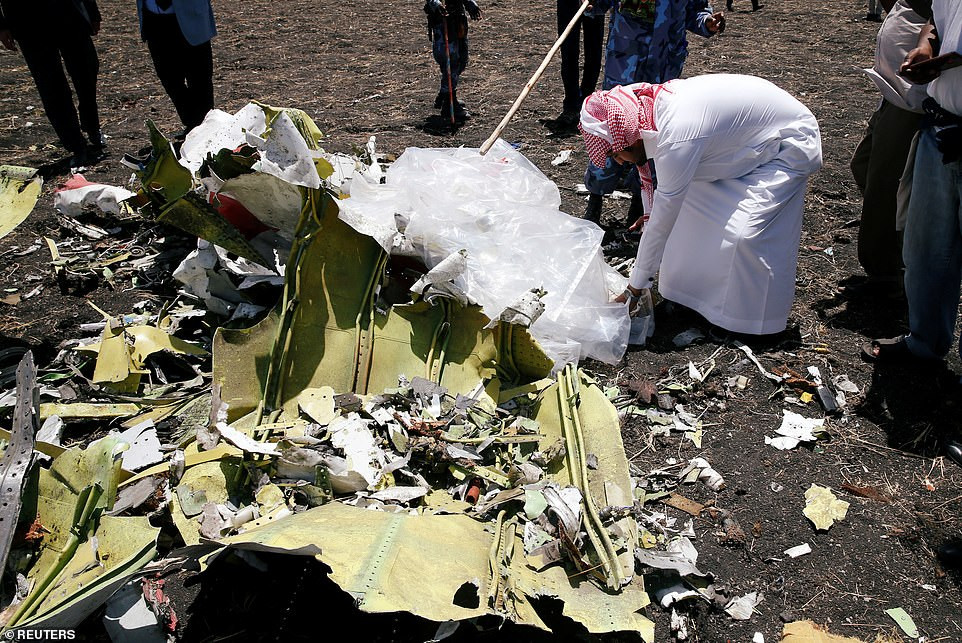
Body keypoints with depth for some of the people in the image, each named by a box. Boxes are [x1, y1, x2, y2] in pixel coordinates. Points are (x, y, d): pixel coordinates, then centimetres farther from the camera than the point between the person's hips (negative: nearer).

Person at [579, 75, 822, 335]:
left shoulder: (677, 140, -36)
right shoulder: (658, 101, -10)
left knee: (744, 231, -18)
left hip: (790, 147, -9)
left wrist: (635, 289, -19)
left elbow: (661, 222, -28)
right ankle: (705, 287, 19)